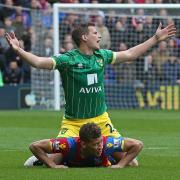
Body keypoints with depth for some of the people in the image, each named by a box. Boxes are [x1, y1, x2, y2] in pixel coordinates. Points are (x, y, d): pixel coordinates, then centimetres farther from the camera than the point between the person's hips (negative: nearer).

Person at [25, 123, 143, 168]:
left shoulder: (107, 143, -45)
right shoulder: (70, 144, -48)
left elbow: (138, 145, -36)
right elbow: (34, 146, -45)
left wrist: (120, 165, -38)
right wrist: (53, 165, -45)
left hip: (101, 163, 1)